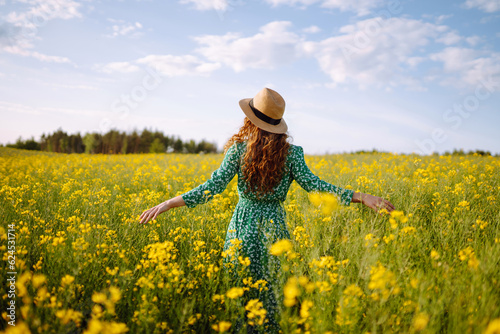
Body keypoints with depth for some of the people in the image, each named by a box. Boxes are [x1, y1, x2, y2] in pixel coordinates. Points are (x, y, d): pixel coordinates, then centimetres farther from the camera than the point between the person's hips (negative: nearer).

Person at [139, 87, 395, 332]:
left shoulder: (238, 149, -8)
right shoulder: (291, 152, -5)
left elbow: (215, 185, -14)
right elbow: (311, 184, -11)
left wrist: (168, 204, -13)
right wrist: (360, 196, -7)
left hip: (244, 224, -1)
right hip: (273, 225, 1)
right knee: (273, 287, 14)